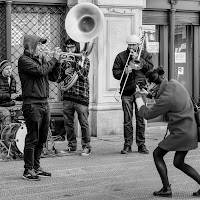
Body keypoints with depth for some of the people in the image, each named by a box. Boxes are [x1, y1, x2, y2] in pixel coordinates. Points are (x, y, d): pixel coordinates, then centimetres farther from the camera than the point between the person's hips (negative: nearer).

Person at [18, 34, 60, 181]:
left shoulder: (41, 59, 17)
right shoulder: (24, 60, -8)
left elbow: (54, 77, 18)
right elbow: (40, 71, -22)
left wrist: (57, 62, 5)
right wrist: (54, 59, -10)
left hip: (44, 103, 8)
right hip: (32, 104, -8)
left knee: (42, 139, 13)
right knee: (32, 138, -5)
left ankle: (36, 167, 23)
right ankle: (28, 170, 1)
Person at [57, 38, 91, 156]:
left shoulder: (84, 60, 2)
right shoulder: (65, 61, 13)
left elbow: (83, 75, -13)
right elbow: (58, 79, 13)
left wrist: (78, 62, -20)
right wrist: (64, 72, -7)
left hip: (81, 96, -4)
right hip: (67, 96, 4)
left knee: (84, 123, -2)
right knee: (68, 123, 7)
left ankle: (86, 146, 7)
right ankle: (72, 146, 20)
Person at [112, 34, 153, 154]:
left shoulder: (145, 55, 10)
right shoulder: (121, 56, 8)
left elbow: (151, 68, -4)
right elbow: (115, 72, 4)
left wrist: (138, 59, -10)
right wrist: (124, 72, -15)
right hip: (127, 92, 0)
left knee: (141, 119, 1)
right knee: (127, 120, -1)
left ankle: (141, 144, 10)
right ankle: (127, 145, 6)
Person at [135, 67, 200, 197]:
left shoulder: (166, 98, -23)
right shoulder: (173, 83, 0)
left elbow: (147, 114, -10)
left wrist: (138, 97, 2)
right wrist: (147, 93, 20)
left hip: (181, 132, -9)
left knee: (157, 154, 7)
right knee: (178, 162, 18)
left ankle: (167, 189, 9)